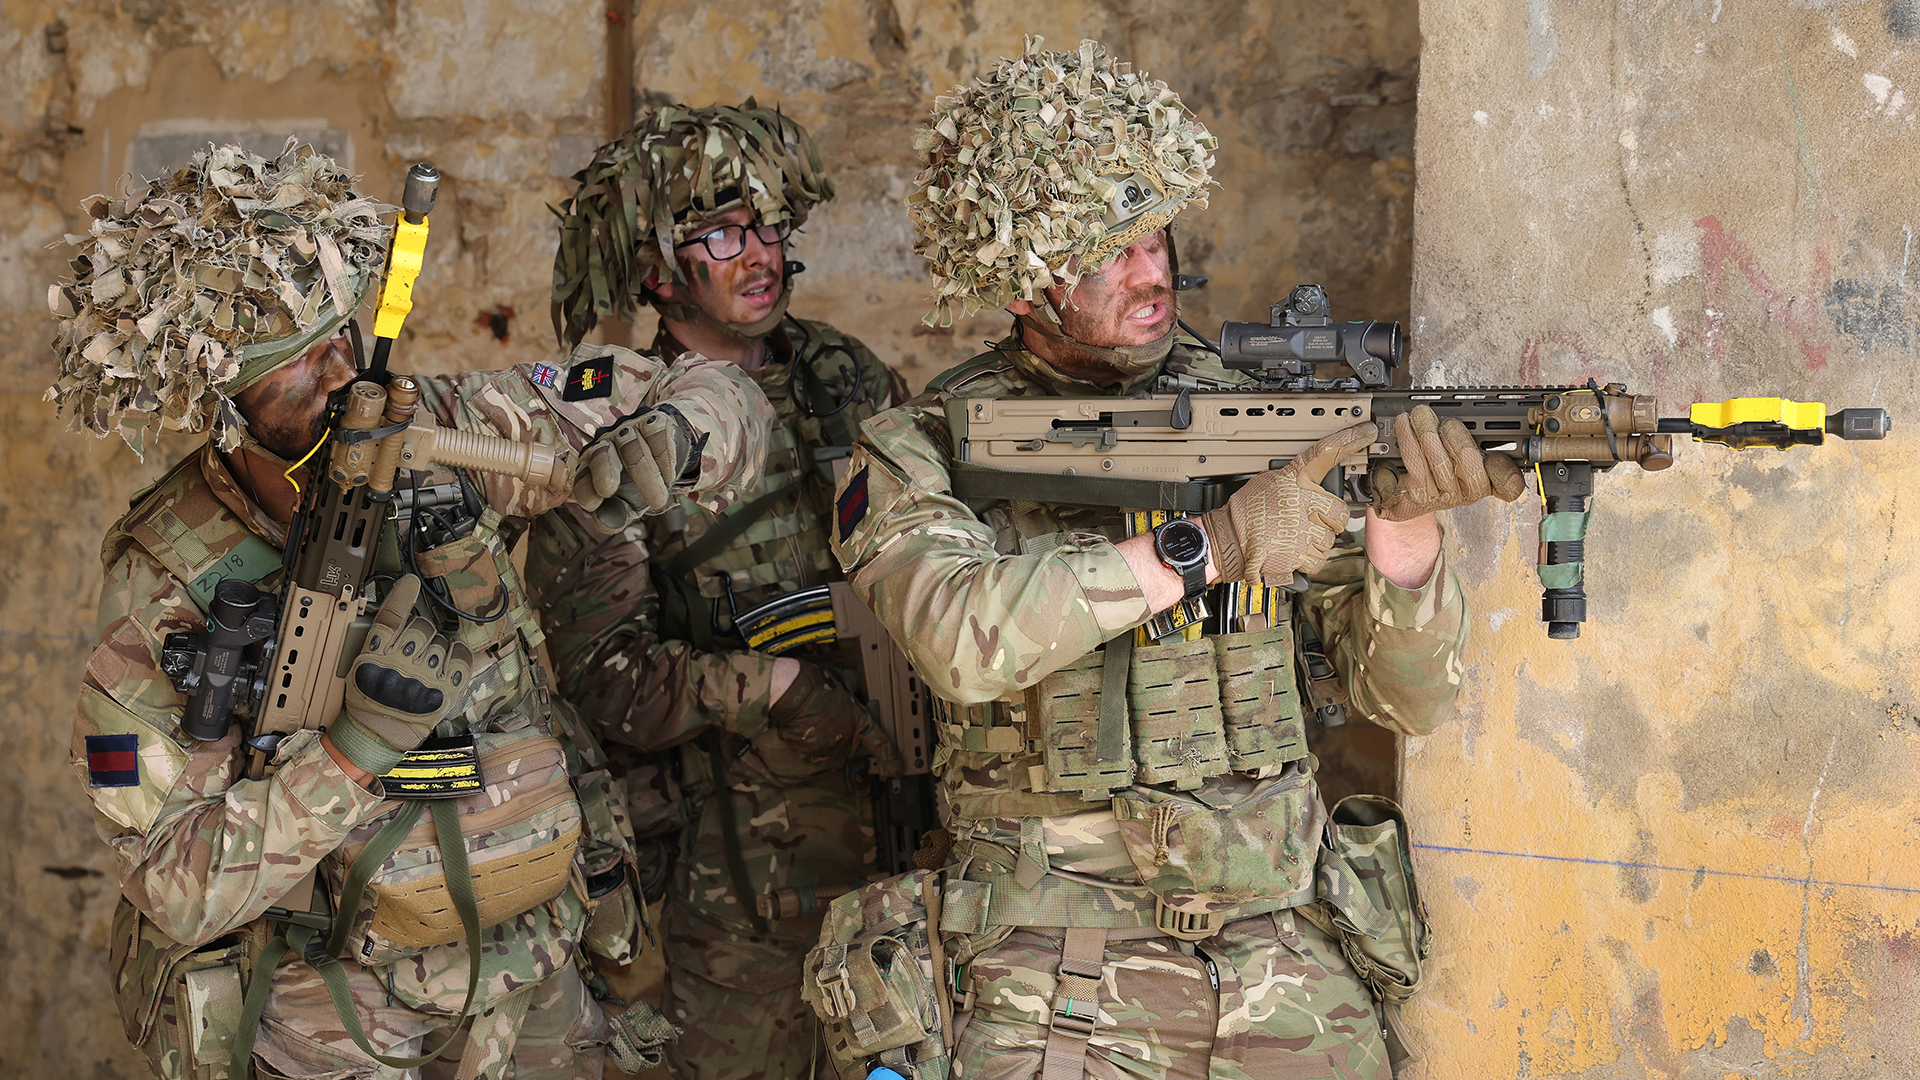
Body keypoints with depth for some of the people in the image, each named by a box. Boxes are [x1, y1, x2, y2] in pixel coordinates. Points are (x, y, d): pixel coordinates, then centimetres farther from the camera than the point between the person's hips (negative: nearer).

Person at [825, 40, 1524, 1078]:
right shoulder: (920, 450, -2)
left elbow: (1406, 696, 2)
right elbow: (962, 637, -24)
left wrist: (1402, 523, -16)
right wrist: (1207, 546, -25)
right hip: (1057, 985, -3)